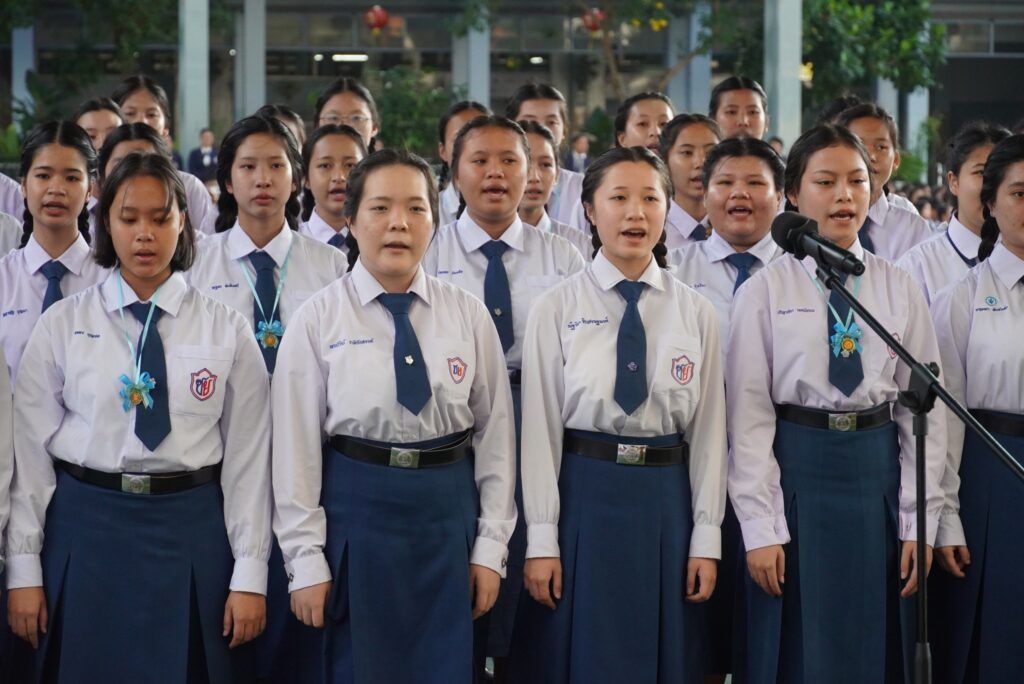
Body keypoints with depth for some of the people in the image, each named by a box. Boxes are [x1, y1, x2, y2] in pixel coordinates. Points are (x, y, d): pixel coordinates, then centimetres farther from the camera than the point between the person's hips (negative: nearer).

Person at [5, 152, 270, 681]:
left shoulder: (226, 330, 1)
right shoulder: (61, 325, 1)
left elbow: (247, 456, 0)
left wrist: (250, 574, -3)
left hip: (192, 535, 0)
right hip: (86, 531, 0)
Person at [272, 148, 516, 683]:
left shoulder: (467, 314, 2)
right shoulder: (318, 319, -4)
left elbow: (494, 431, 4)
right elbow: (297, 444, -4)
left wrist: (491, 547, 1)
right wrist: (306, 561, -6)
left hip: (448, 518, 2)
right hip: (356, 515, -2)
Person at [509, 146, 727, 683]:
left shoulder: (695, 313, 4)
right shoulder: (556, 309, -3)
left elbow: (708, 429, 4)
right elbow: (540, 425, -4)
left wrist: (707, 540, 1)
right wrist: (541, 542, -7)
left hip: (666, 503, 2)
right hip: (581, 497, -2)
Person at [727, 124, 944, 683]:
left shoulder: (899, 291, 5)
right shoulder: (764, 291, -2)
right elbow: (749, 414, -4)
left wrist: (918, 523, 0)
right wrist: (761, 528, -9)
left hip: (877, 470, 2)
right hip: (794, 471, -2)